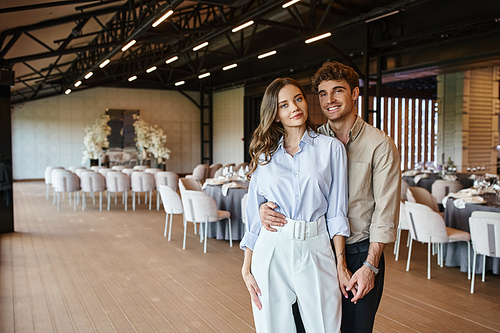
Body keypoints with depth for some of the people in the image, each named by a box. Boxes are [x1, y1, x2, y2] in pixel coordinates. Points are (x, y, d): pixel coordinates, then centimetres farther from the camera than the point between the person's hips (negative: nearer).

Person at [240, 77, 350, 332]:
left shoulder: (331, 148, 1)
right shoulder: (265, 156, 6)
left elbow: (336, 211, 0)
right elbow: (254, 215, 7)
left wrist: (341, 262, -5)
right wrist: (246, 268, 4)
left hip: (315, 251, -1)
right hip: (271, 251, 2)